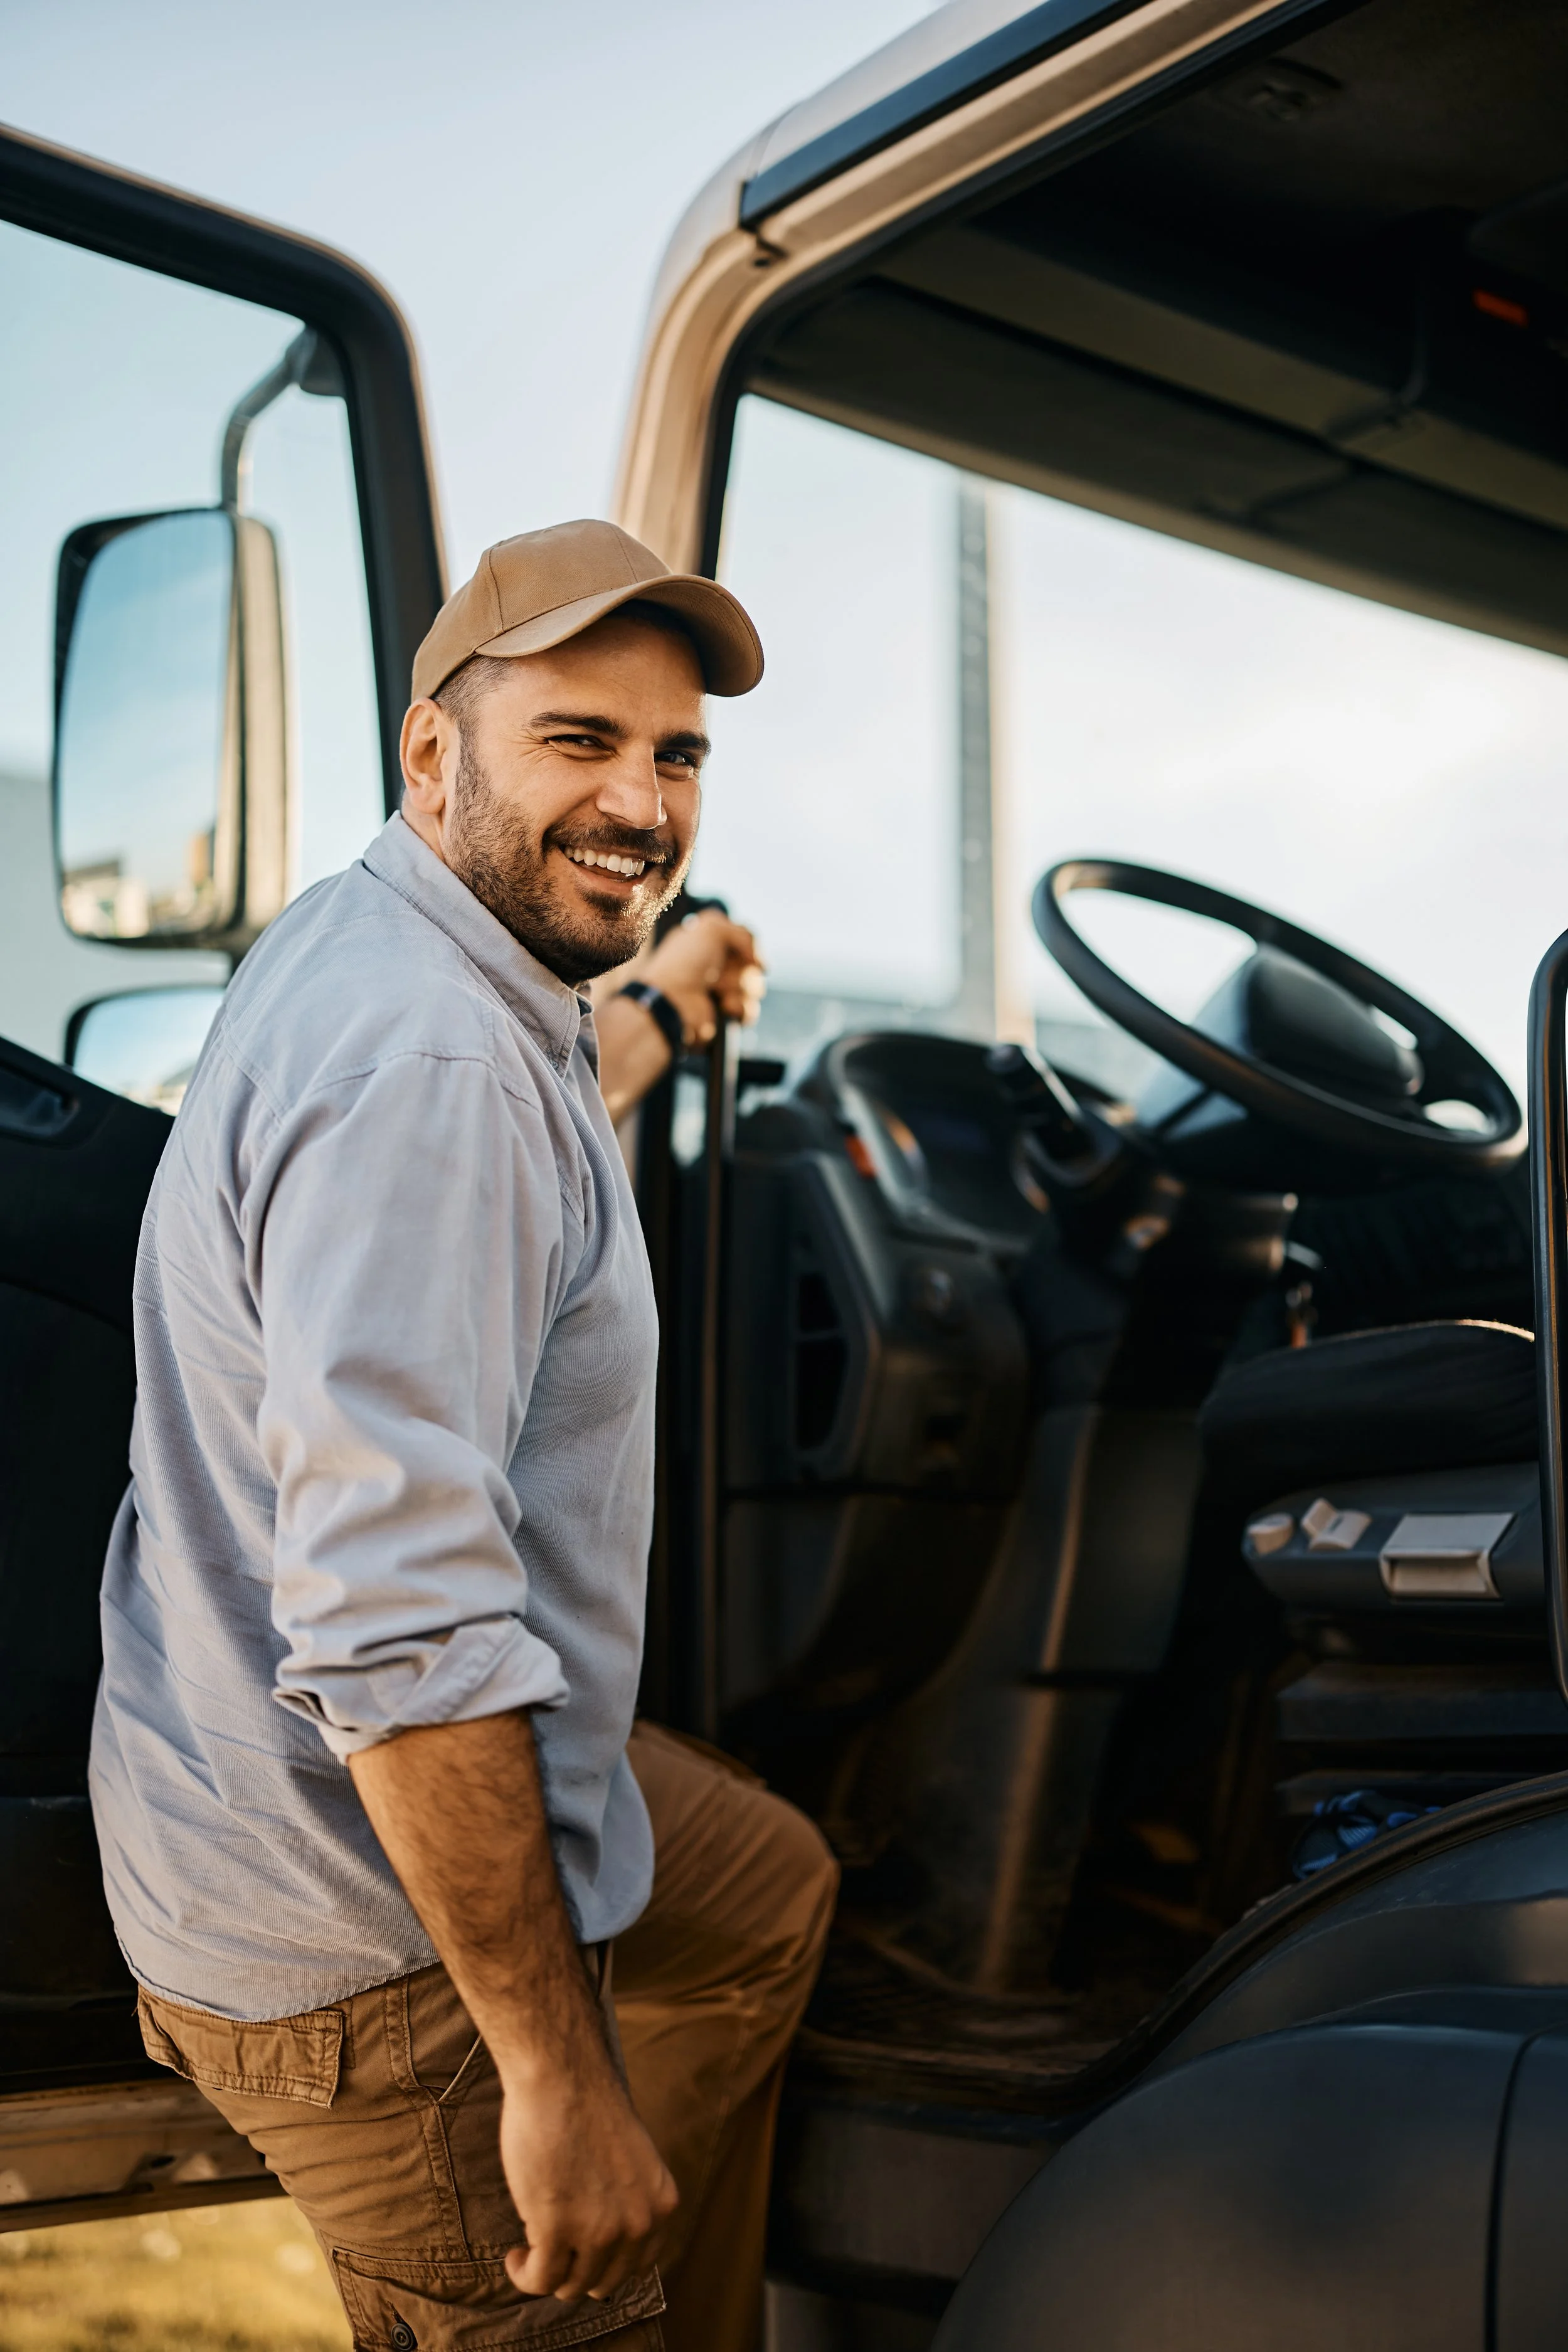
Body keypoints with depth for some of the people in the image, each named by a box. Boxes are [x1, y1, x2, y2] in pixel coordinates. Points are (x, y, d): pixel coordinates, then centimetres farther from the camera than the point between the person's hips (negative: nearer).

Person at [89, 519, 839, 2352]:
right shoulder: (422, 1065, -30)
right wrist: (556, 2073, -29)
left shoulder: (373, 953, 5)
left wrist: (659, 1015, 46)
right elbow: (401, 1633, -35)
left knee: (764, 1895, 28)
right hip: (373, 1943, -10)